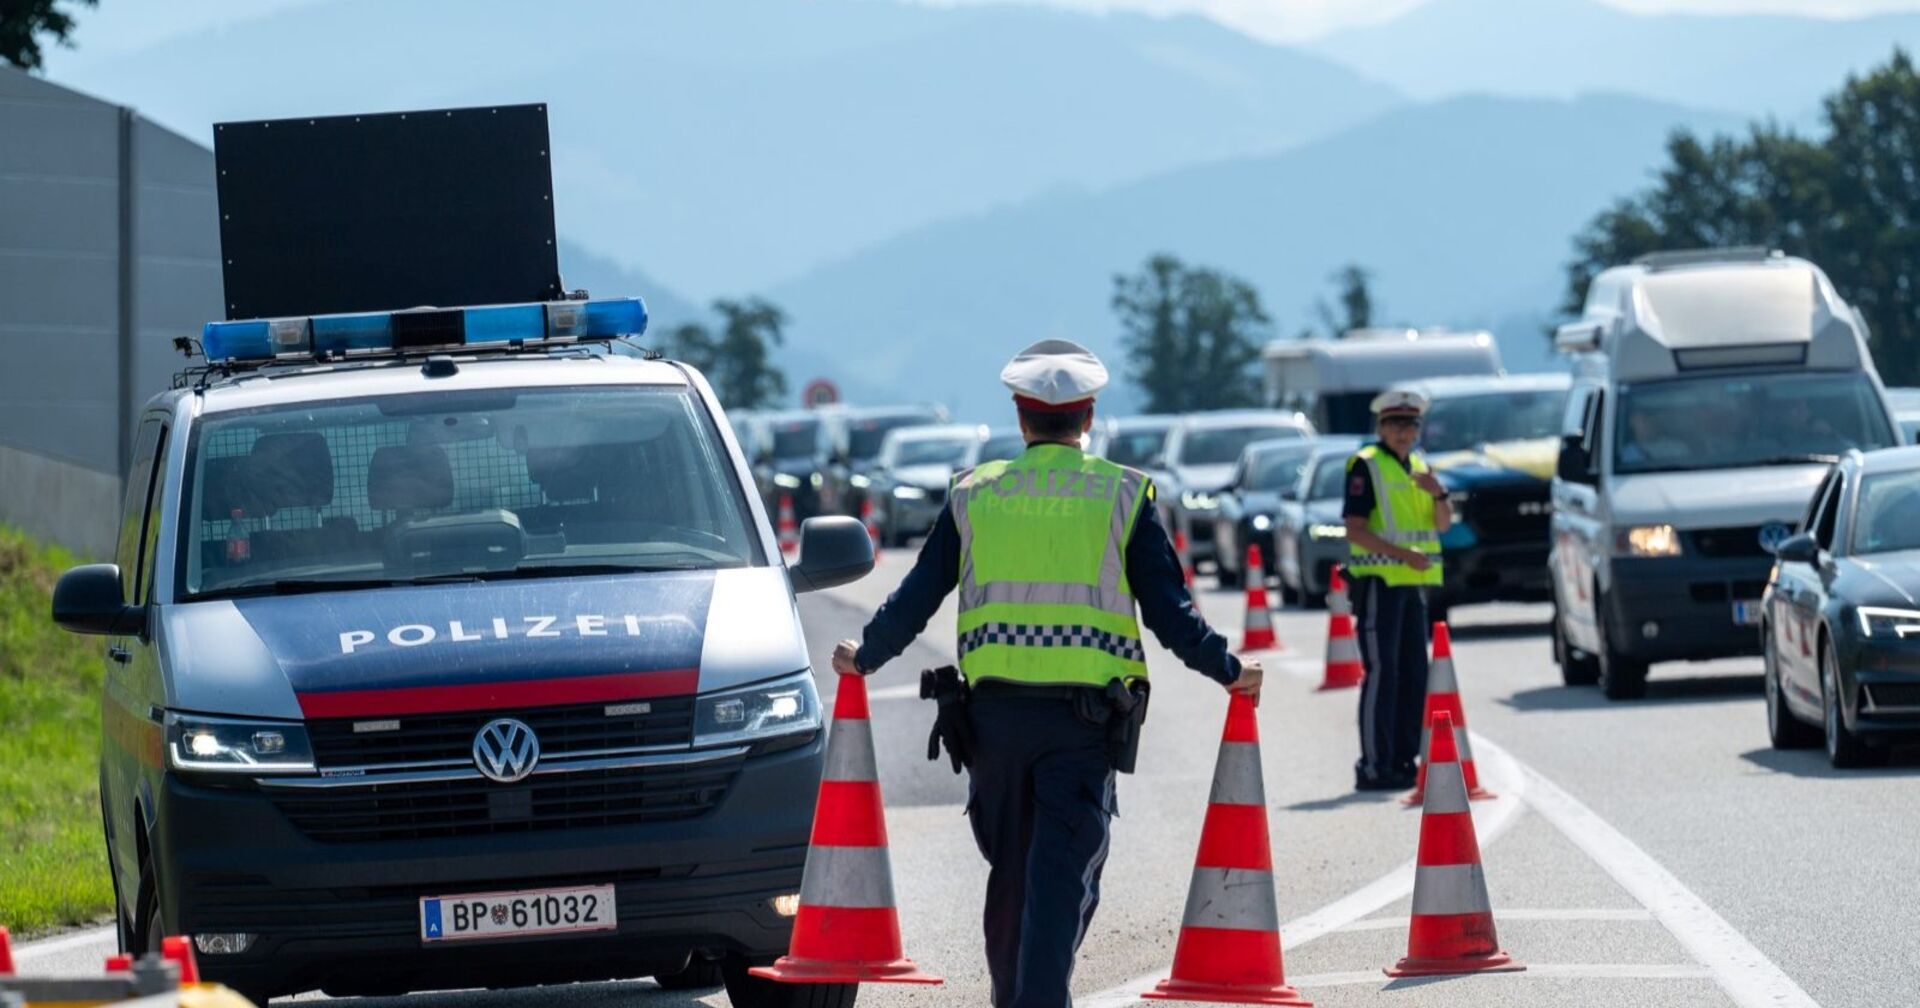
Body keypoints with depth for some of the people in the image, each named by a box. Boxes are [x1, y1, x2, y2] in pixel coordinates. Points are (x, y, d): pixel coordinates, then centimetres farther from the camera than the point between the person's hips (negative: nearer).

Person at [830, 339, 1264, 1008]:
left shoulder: (974, 495, 8)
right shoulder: (1122, 494, 2)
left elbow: (917, 597, 11)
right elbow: (1168, 610, 0)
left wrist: (864, 657, 27)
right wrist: (1228, 671, 12)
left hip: (994, 710, 2)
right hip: (1082, 715, -2)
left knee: (1009, 871, 15)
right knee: (1063, 876, -6)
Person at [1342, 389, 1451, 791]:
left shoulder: (1419, 467, 16)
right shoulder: (1366, 465, -7)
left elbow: (1443, 525, 13)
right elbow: (1355, 530, -14)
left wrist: (1438, 494, -7)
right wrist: (1402, 553, -24)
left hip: (1414, 583, 8)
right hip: (1378, 582, -8)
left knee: (1413, 674, 9)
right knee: (1381, 672, -11)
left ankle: (1403, 760, 16)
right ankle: (1373, 766, -11)